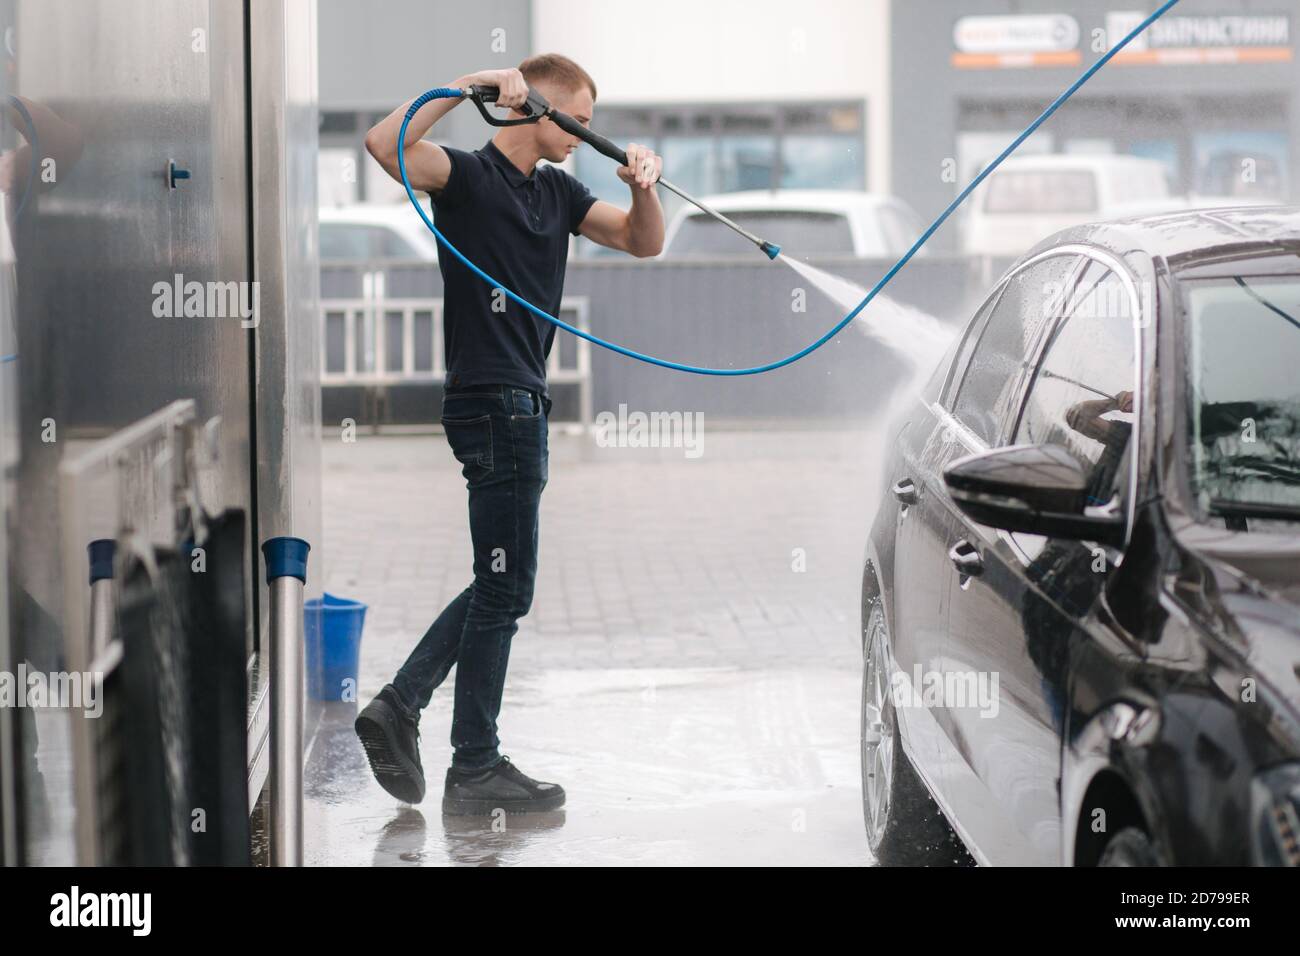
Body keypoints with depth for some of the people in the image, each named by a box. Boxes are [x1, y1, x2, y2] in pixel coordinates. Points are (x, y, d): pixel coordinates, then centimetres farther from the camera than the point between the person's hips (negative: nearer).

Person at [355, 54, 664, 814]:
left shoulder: (558, 193, 15)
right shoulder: (469, 176, -9)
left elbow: (643, 242, 13)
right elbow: (386, 144, -26)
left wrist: (644, 185, -6)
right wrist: (470, 86, -26)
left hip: (522, 404, 9)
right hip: (492, 403, -9)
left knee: (504, 581, 15)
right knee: (505, 586, -3)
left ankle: (400, 706, 19)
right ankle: (475, 769, 4)